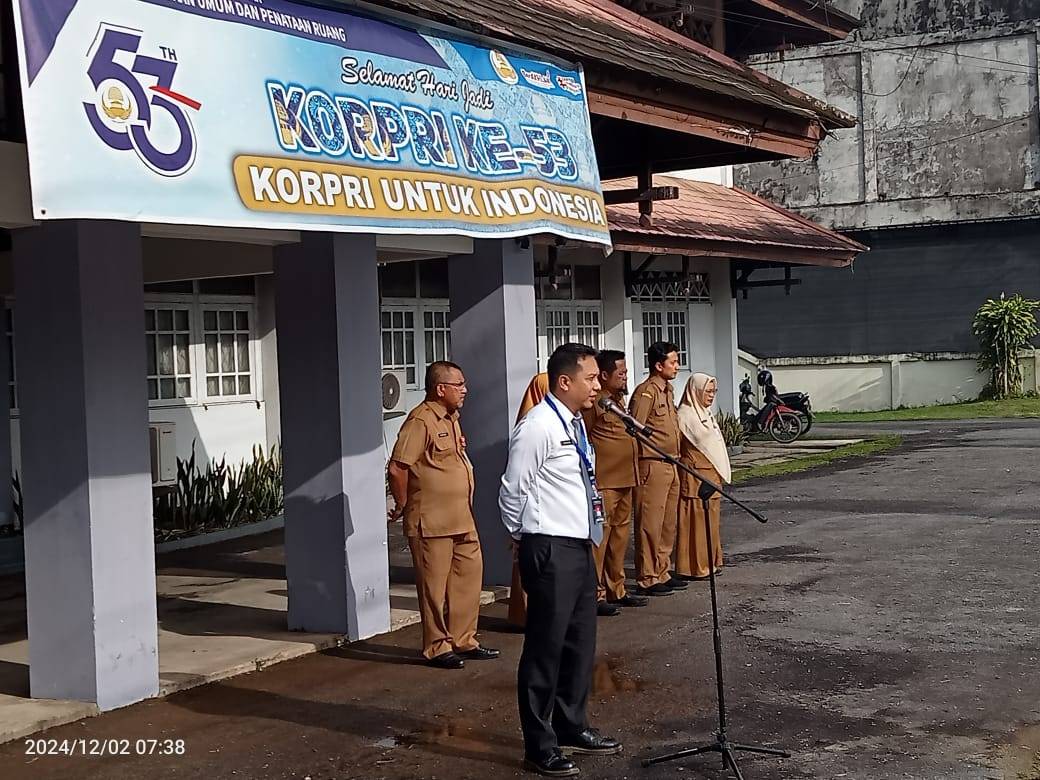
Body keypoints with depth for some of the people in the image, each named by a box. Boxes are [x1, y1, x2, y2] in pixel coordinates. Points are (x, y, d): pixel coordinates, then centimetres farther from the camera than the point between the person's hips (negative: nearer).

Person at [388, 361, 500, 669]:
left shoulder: (451, 418, 14)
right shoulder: (421, 420, -16)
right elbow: (397, 468, -20)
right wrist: (403, 505, -10)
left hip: (462, 520, 9)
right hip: (431, 523, -9)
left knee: (469, 576, 13)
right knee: (434, 586, 1)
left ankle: (463, 641, 24)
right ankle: (437, 648, 12)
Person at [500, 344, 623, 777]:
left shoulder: (576, 424, 12)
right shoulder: (537, 428, -17)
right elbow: (514, 492, -14)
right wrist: (527, 537, -1)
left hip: (580, 546, 9)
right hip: (552, 551, -9)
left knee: (581, 642, 18)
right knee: (546, 647, -1)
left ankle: (572, 727, 33)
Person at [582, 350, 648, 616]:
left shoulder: (619, 399, 18)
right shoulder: (593, 401, -12)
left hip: (624, 480, 10)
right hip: (603, 481, -10)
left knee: (620, 535, 15)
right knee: (600, 535, -7)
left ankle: (616, 591, 24)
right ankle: (595, 595, -4)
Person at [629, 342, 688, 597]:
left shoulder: (667, 390, 16)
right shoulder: (646, 392, -14)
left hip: (670, 466, 10)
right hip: (652, 465, -10)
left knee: (668, 523, 14)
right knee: (650, 524, -5)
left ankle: (662, 574, 23)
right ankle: (648, 579, -1)